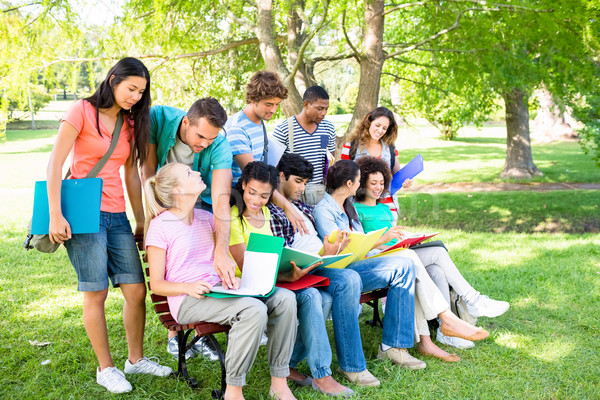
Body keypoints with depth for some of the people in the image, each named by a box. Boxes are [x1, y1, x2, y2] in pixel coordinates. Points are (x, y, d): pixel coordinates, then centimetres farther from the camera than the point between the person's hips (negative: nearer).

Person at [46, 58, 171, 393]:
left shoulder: (131, 123, 14)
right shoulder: (83, 111, -4)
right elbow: (55, 164, -9)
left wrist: (140, 220, 14)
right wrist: (55, 215, -15)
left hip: (117, 215, 6)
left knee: (137, 290, 4)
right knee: (96, 292, -2)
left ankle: (136, 359, 22)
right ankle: (106, 368, 13)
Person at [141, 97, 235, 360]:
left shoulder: (219, 147, -31)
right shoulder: (159, 117, -27)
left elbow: (221, 201, -41)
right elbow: (148, 165, -15)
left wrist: (221, 252, -51)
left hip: (201, 204, 0)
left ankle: (201, 334, 8)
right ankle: (174, 334, 10)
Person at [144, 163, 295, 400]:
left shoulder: (206, 218, 16)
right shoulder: (160, 226, -5)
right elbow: (156, 284, -4)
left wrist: (231, 277, -3)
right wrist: (189, 287, -22)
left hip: (218, 290, 7)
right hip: (187, 300, -7)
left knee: (284, 299, -14)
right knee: (254, 309, -32)